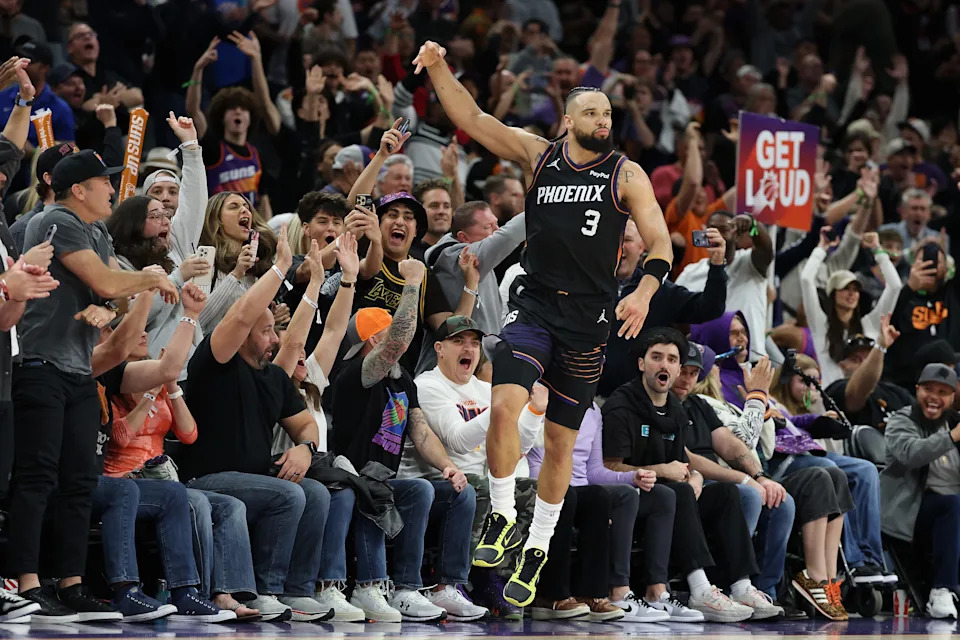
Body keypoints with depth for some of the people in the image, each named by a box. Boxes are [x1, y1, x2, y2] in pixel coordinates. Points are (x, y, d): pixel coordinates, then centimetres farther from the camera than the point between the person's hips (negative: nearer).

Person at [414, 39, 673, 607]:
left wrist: (646, 291, -21)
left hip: (589, 320, 0)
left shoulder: (626, 174, 2)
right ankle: (503, 518, -5)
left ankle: (538, 549, 21)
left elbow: (661, 243, -2)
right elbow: (472, 120, 3)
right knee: (505, 405, -23)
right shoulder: (539, 157, 6)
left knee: (562, 441, 7)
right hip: (534, 305, 0)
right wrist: (439, 68, -11)